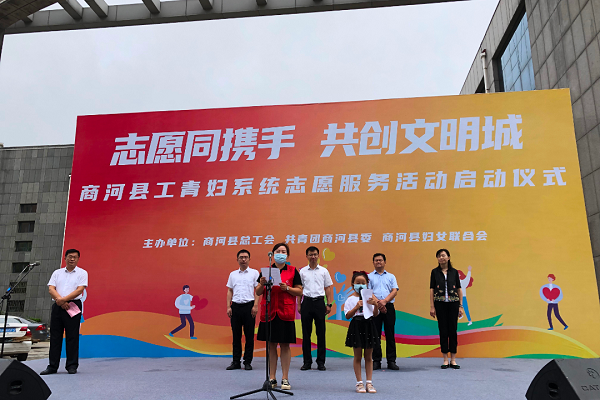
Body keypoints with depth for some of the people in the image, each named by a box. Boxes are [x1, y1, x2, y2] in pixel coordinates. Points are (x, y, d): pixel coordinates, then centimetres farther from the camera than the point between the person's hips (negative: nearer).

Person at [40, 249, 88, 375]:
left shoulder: (82, 273, 5)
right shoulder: (57, 273, 16)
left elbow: (80, 290, -7)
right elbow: (51, 289, 5)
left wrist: (63, 299, -16)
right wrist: (59, 300, -12)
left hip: (73, 305, -3)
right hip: (57, 306, 3)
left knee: (72, 337, -1)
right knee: (55, 336, 6)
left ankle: (72, 366, 6)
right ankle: (52, 366, 13)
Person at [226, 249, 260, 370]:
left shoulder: (254, 273, 5)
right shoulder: (233, 274, 14)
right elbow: (230, 291, 14)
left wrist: (255, 306, -10)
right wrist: (228, 307, 4)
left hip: (249, 305, -3)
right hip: (236, 306, 3)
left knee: (249, 335, 1)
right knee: (236, 335, 7)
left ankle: (248, 362, 10)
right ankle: (236, 362, 15)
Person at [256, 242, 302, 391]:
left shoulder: (292, 271, 5)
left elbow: (300, 291, 3)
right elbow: (258, 292, 8)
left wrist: (287, 288, -13)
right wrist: (262, 284, -12)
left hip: (285, 312, -1)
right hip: (269, 311, 2)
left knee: (285, 345, 1)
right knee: (271, 344, 5)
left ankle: (285, 379, 8)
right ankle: (272, 378, 13)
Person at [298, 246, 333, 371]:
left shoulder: (324, 271, 6)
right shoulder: (302, 271, 6)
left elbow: (328, 288, 7)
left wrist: (329, 304, -1)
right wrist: (299, 304, 3)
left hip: (319, 302, 0)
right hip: (307, 302, 1)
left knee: (321, 333, 2)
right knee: (306, 333, 4)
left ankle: (321, 361, 11)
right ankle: (307, 361, 12)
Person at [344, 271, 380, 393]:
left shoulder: (370, 297, 6)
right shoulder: (351, 299, 1)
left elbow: (375, 314, -1)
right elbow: (347, 315, -7)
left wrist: (375, 305, -21)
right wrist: (356, 307, -22)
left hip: (368, 325, 2)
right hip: (356, 326, -2)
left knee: (369, 356, 9)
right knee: (358, 356, 5)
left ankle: (369, 383, 16)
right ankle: (359, 383, 13)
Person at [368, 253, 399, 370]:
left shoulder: (391, 276, 15)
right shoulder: (369, 277, 11)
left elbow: (394, 291, 2)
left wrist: (384, 301, -14)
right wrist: (378, 303, -15)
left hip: (389, 307, 1)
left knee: (390, 334, 2)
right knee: (375, 335, 1)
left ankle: (391, 361, 9)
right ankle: (376, 361, 8)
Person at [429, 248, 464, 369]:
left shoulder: (454, 272, 5)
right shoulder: (435, 272, 3)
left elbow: (459, 289, 7)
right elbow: (431, 290, 1)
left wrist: (460, 306, 1)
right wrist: (432, 307, -5)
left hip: (453, 304, 1)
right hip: (440, 304, 0)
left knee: (453, 330, 2)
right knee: (443, 331, 2)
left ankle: (453, 360, 11)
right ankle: (445, 360, 10)